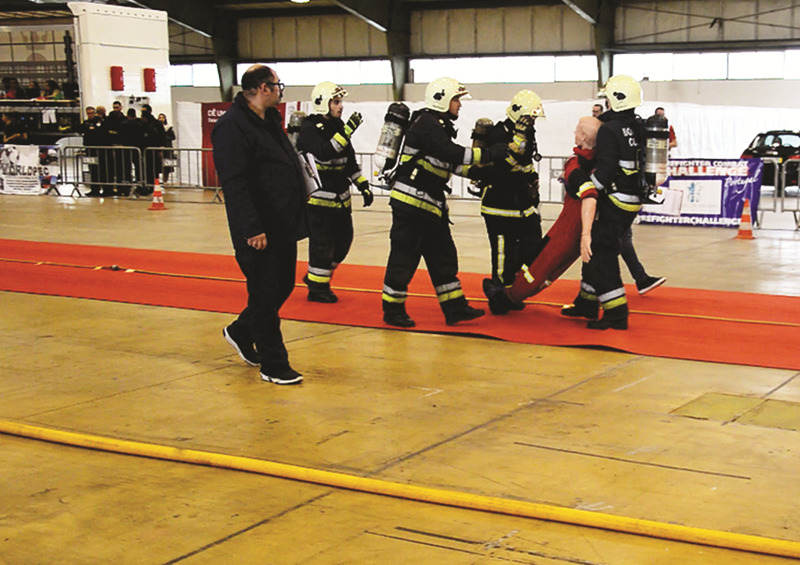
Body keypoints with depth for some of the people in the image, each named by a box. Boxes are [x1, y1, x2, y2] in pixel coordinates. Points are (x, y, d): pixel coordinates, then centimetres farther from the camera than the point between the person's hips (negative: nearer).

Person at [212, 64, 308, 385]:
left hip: (284, 226, 10)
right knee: (265, 295, 0)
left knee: (283, 286, 18)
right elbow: (234, 183, -23)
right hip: (259, 233, -10)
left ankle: (240, 332, 38)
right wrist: (252, 229, -28)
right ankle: (273, 365, 10)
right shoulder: (232, 126, -15)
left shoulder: (270, 121, 16)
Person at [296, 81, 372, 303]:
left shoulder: (338, 127, 11)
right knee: (322, 243, -4)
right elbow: (324, 153, -32)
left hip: (340, 197, 8)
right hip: (318, 198, -8)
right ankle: (317, 288, 10)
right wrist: (347, 131, -33)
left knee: (344, 239, 13)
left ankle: (315, 276, 29)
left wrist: (364, 186, 13)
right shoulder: (309, 129, -14)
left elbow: (350, 162, 18)